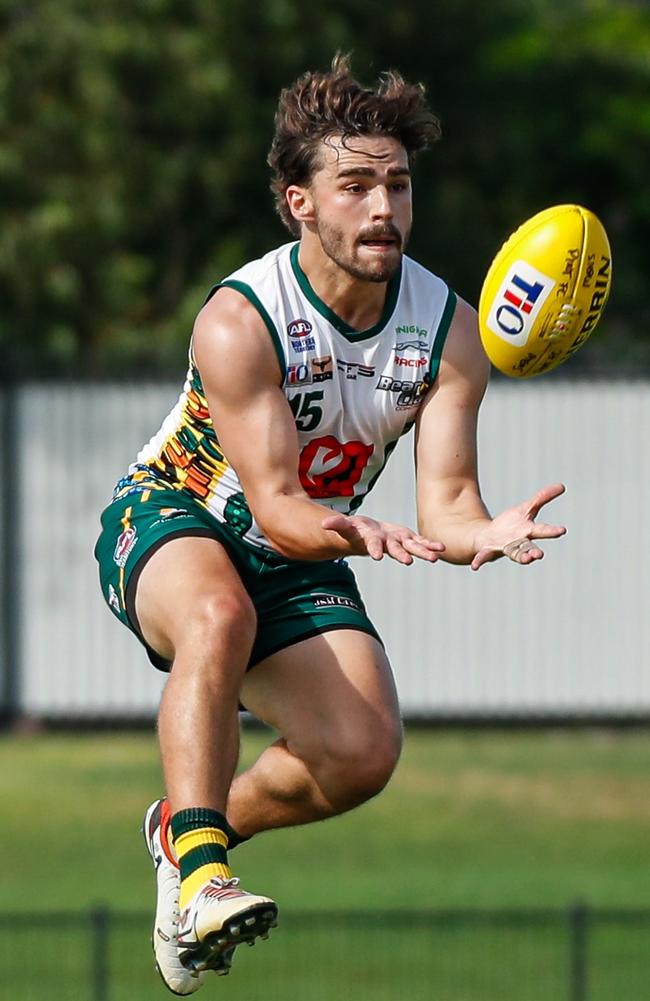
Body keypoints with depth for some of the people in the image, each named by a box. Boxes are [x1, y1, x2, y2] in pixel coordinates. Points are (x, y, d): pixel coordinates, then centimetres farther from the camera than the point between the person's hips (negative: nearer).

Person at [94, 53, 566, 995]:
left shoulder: (449, 329, -13)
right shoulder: (238, 322, -27)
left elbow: (445, 501, -18)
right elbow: (275, 508, -30)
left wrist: (481, 533, -43)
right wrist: (361, 533, -52)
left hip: (306, 551, 5)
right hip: (169, 520, -5)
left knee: (364, 753, -17)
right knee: (220, 616, -41)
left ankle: (197, 823, 14)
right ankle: (199, 879, -44)